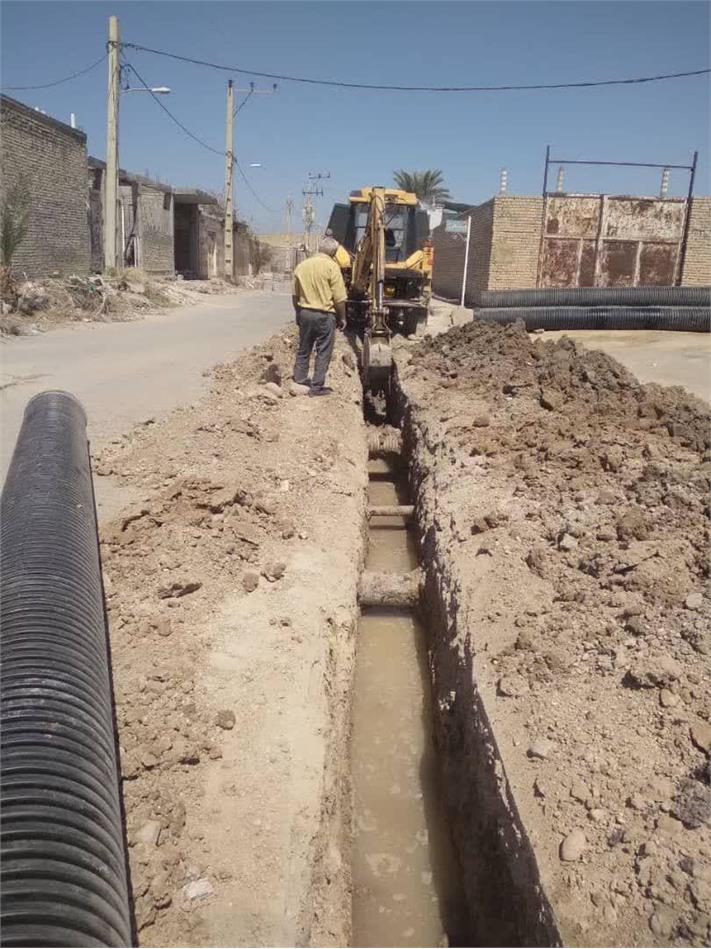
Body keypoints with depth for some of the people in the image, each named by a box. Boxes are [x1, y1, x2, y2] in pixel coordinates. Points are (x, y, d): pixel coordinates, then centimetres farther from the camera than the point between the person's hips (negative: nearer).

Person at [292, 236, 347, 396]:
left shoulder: (302, 265, 6)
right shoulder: (331, 266, -11)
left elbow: (295, 295, 12)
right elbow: (339, 298, -13)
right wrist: (342, 318, -1)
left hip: (305, 313, 6)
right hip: (324, 314, -5)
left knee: (303, 349, 17)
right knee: (323, 352, 3)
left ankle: (299, 380, 24)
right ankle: (317, 387, 5)